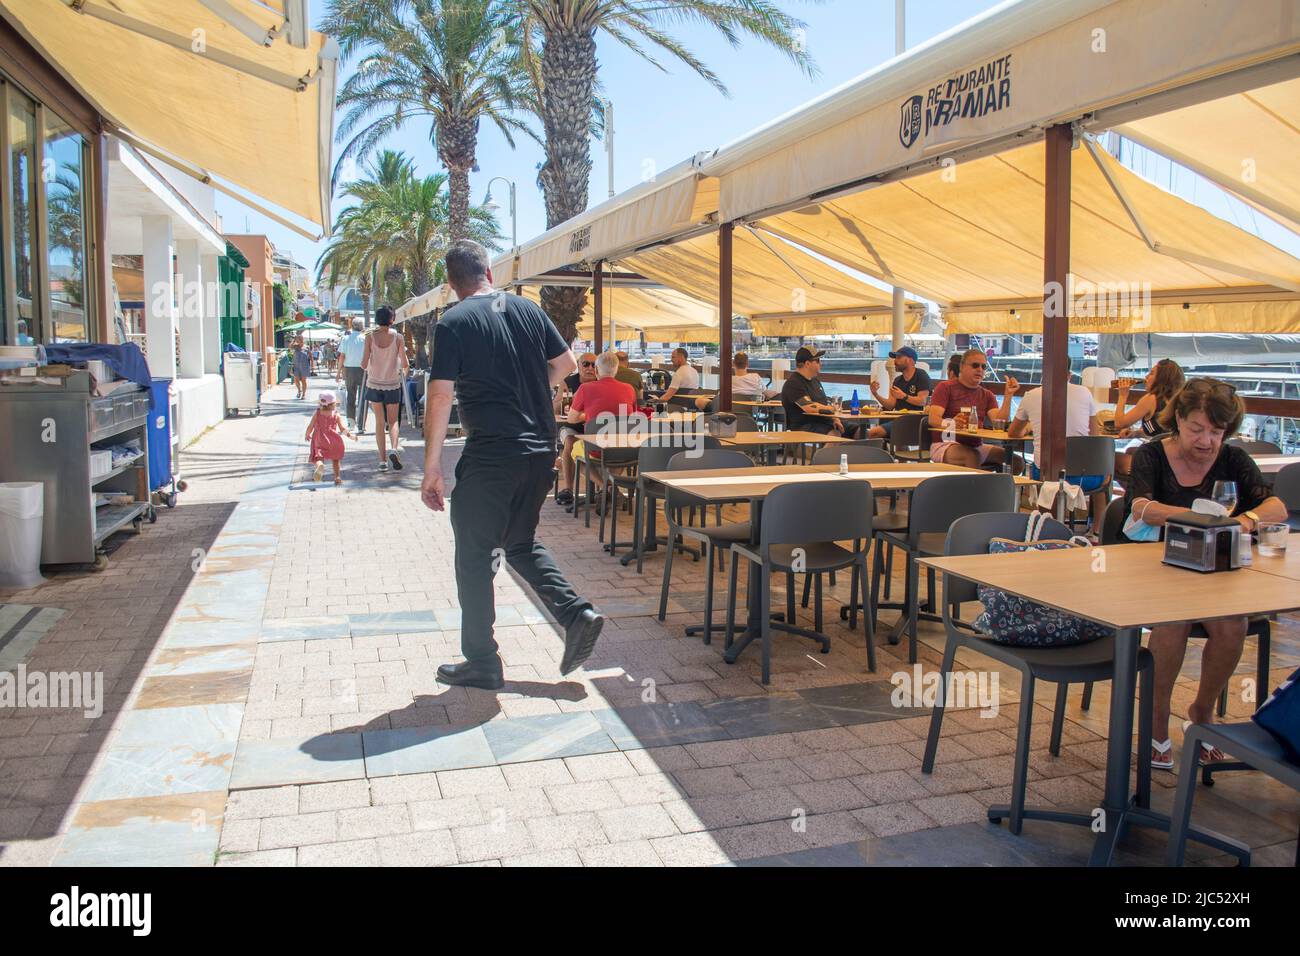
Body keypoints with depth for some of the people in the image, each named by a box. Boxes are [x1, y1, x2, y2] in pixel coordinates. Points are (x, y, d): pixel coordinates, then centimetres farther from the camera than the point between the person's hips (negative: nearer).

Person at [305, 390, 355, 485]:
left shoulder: (317, 414, 0)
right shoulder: (336, 415, -4)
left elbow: (310, 427, 4)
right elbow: (342, 429, -6)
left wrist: (307, 435, 22)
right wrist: (350, 435, 8)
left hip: (319, 441, 0)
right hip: (333, 441, 0)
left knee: (318, 457, -3)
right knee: (335, 458, 19)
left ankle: (320, 465, -38)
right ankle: (337, 477, 19)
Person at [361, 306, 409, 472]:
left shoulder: (370, 337, -7)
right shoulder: (397, 337, -8)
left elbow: (364, 364, -7)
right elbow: (405, 364, -6)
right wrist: (405, 366, 17)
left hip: (375, 384, 1)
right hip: (392, 384, -1)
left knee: (379, 422, 9)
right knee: (393, 420, 10)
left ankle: (382, 460, 6)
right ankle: (393, 449, -17)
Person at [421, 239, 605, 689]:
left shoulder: (453, 323, -9)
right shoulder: (528, 310, 7)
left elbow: (440, 398, -13)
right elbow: (566, 363, 13)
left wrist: (431, 469, -9)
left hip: (489, 457, -6)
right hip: (540, 450, 6)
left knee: (475, 556, 7)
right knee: (521, 542, 23)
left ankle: (481, 662, 14)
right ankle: (577, 614, 10)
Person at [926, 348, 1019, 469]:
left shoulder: (987, 395, 17)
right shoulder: (945, 387, 1)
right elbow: (933, 419, -13)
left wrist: (1008, 396, -10)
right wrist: (950, 423, -35)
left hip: (976, 446, 6)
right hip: (945, 444, -5)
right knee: (973, 457, -35)